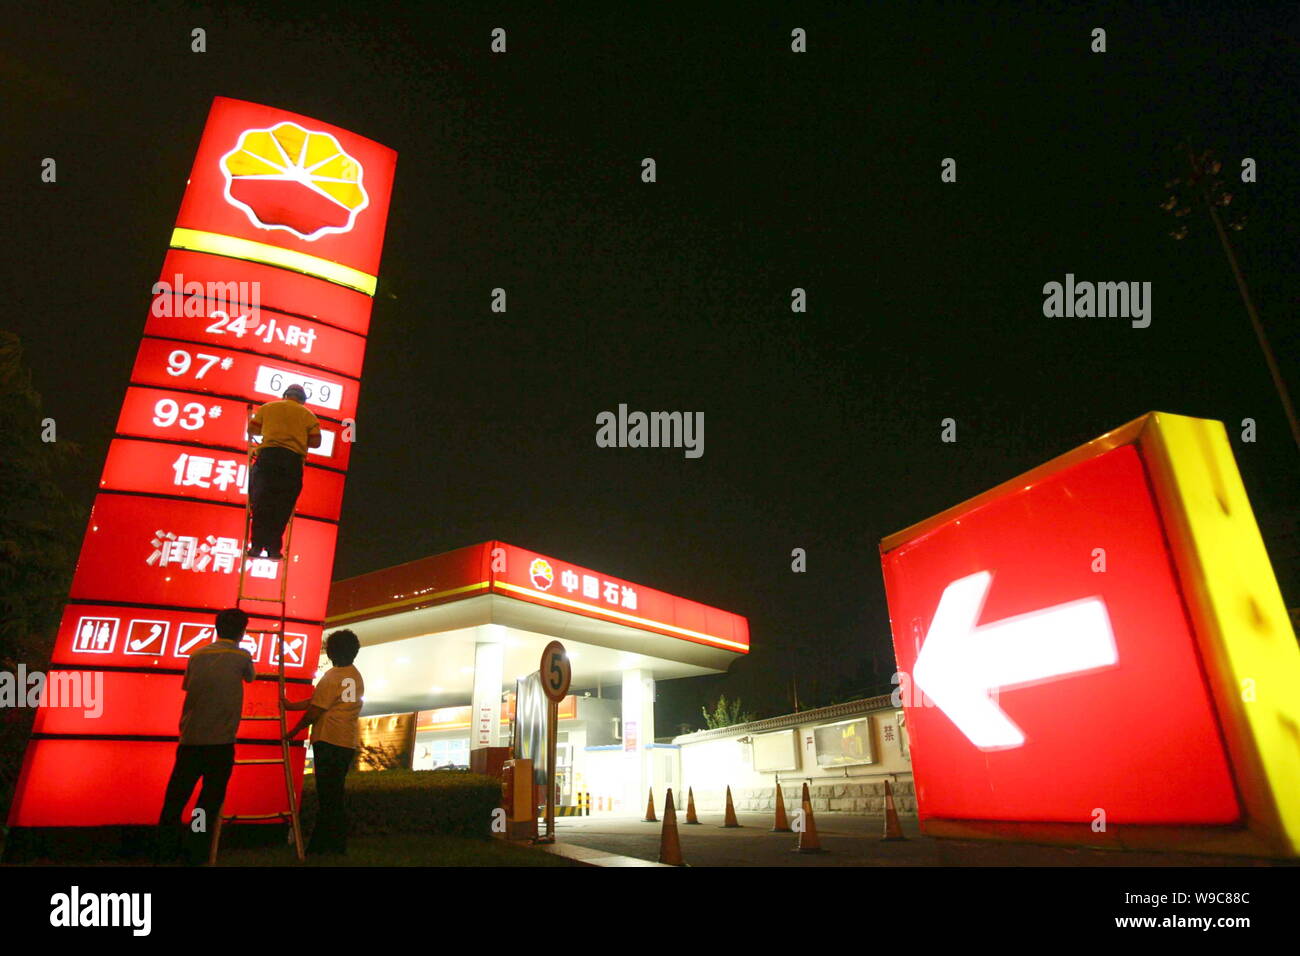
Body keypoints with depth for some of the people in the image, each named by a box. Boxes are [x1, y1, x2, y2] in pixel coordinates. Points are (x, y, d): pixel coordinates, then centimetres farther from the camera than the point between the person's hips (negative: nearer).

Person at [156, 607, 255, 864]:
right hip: (221, 740, -3)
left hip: (190, 738, 4)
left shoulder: (197, 655, 8)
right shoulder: (242, 657, -2)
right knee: (211, 797, 6)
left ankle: (166, 849, 16)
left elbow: (187, 689, 17)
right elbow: (250, 678, 18)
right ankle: (197, 852, 9)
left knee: (176, 794, 11)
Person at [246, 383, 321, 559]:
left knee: (260, 503, 4)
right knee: (282, 507, 3)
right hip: (293, 460, 0)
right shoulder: (308, 415, 12)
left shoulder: (268, 407, 15)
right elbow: (316, 442, 5)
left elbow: (251, 429, 15)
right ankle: (274, 548, 2)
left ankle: (257, 545, -1)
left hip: (268, 456, 0)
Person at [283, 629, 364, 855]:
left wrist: (294, 731, 5)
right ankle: (321, 843, 23)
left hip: (329, 741, -8)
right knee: (334, 795, 15)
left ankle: (332, 846, 4)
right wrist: (292, 705, 20)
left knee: (328, 796, -1)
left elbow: (315, 710, -10)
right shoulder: (357, 677, 13)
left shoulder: (332, 676, -12)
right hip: (348, 743, 8)